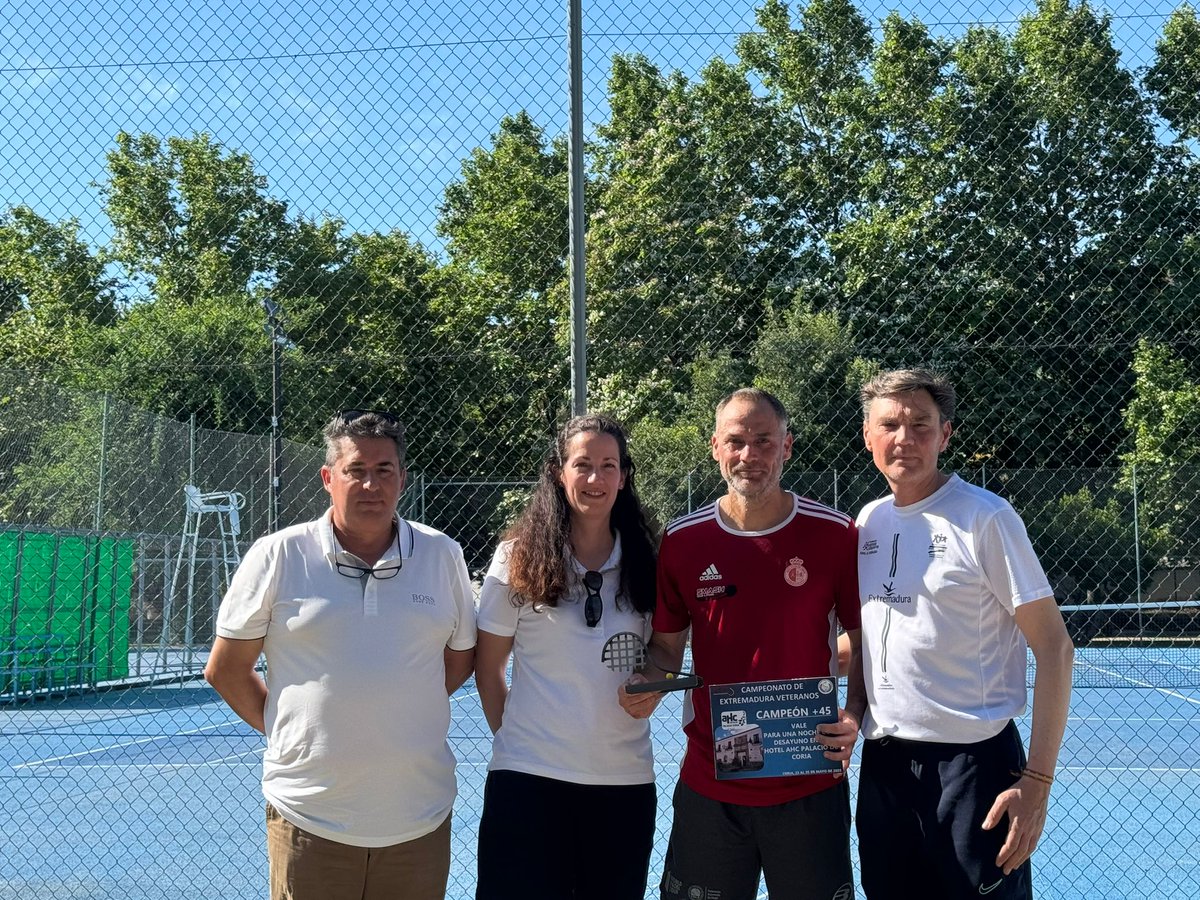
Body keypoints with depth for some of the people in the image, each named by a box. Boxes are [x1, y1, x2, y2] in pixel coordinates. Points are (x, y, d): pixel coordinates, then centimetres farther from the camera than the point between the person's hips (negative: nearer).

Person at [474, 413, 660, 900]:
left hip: (625, 780, 2)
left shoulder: (646, 563, 4)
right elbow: (488, 669, 6)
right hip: (529, 777, -2)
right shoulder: (519, 559, -1)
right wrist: (514, 736, 3)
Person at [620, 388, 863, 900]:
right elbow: (666, 646, 10)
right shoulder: (681, 540, 0)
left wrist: (854, 719, -13)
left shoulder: (835, 534, -5)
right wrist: (648, 686, -11)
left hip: (810, 785, -1)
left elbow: (867, 642, 3)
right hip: (709, 787, 2)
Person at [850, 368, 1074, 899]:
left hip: (973, 760, -5)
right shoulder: (868, 522, 8)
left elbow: (1054, 648, -10)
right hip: (882, 760, 6)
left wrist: (1037, 780, -15)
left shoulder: (984, 518, -9)